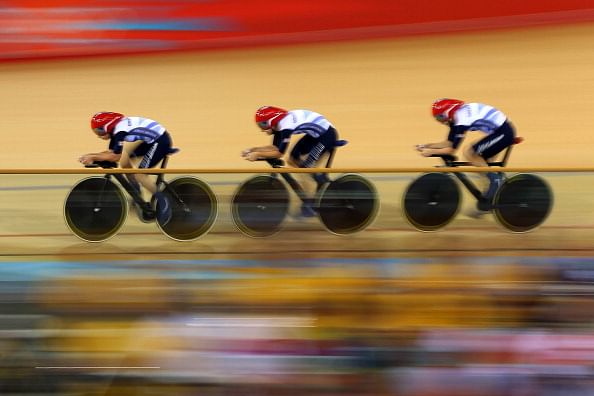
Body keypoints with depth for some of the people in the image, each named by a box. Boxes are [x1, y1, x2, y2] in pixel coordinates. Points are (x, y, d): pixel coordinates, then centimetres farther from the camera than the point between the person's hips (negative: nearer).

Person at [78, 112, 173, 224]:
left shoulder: (121, 132, -24)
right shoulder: (116, 128, 4)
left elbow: (115, 156, -24)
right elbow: (110, 152, 5)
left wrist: (93, 157, -19)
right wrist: (90, 155, -5)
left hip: (160, 141, -10)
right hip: (151, 140, 10)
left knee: (140, 174, -14)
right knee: (125, 159, 7)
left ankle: (163, 202, -7)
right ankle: (136, 194, 17)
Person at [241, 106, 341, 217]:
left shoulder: (286, 126, -28)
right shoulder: (279, 124, -1)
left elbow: (279, 153, -24)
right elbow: (275, 147, 4)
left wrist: (257, 154, -19)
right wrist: (253, 149, -3)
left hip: (327, 135, -9)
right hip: (315, 134, 9)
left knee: (305, 168, -11)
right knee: (291, 160, 8)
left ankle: (308, 205, 1)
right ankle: (322, 179, 19)